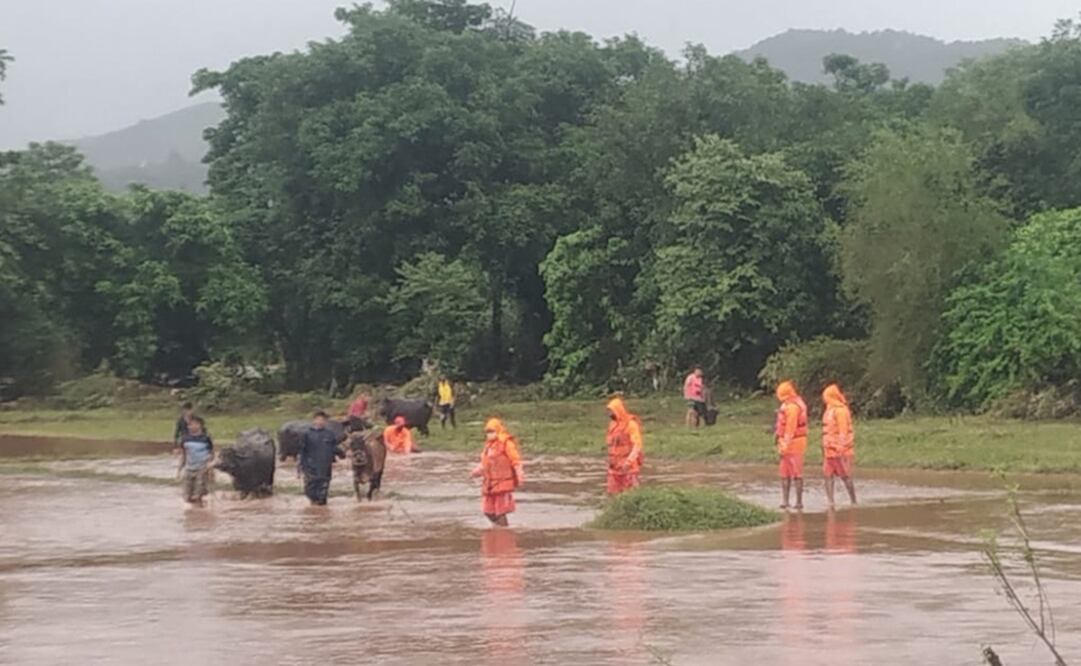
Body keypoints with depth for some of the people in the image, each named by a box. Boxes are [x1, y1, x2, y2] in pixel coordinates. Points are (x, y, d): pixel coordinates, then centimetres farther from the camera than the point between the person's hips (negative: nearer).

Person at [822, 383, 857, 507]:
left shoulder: (840, 410, -14)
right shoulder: (830, 410, 15)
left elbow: (843, 432, -17)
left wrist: (842, 451, -20)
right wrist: (825, 448, 20)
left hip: (839, 451, -9)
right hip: (829, 450, 9)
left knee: (845, 477, -1)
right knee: (828, 476, 3)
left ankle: (854, 502, 9)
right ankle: (830, 504, 4)